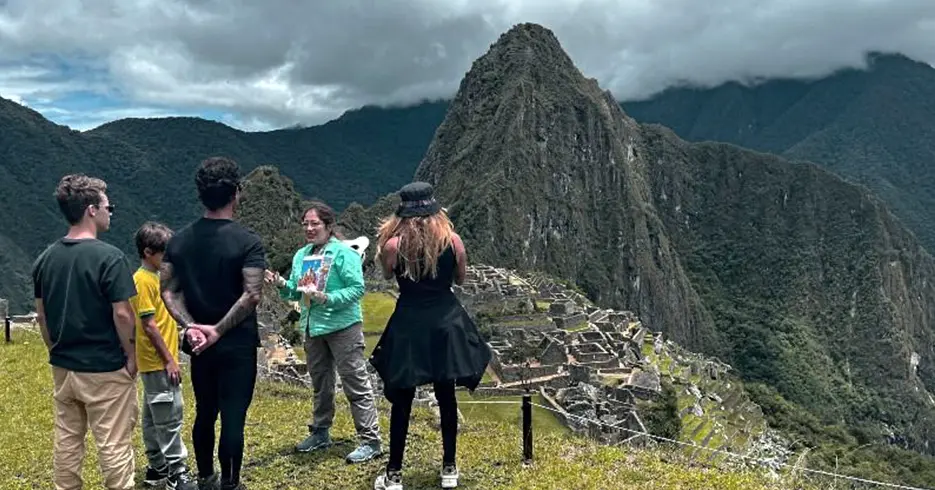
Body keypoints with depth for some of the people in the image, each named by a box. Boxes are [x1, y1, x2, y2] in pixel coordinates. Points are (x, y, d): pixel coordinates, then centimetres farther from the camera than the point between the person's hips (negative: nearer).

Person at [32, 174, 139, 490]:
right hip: (106, 369, -6)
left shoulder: (45, 259, 2)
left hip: (63, 368, 7)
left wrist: (57, 353, 18)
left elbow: (41, 315, 8)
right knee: (114, 446, 4)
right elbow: (122, 314, -19)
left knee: (67, 441, 18)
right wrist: (131, 356, -5)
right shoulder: (109, 257, -18)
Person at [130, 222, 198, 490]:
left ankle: (157, 468, 23)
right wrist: (169, 360, -18)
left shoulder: (155, 277, 12)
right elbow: (149, 326, -19)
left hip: (159, 362, 10)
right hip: (158, 362, -10)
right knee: (170, 416, -5)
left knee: (154, 416, 15)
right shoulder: (143, 280, -16)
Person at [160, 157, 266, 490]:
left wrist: (190, 326, -8)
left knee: (204, 413, 18)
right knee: (233, 418, 3)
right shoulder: (247, 241, -14)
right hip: (237, 345, -5)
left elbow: (168, 291, -1)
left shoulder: (180, 240, 2)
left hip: (199, 345, 6)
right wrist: (218, 330, -16)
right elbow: (251, 295, -22)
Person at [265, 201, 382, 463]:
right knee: (320, 383, 20)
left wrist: (328, 298, -27)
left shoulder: (344, 253, -12)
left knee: (356, 384, -4)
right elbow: (296, 292, 15)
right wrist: (283, 285, -5)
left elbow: (357, 288, -17)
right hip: (312, 327, 8)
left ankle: (371, 441, 1)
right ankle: (320, 432, 35)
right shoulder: (301, 255, 11)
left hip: (342, 327, -8)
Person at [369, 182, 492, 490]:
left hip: (408, 326, -1)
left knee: (402, 400, 9)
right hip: (446, 324, 2)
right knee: (446, 397, 14)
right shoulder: (452, 240, -7)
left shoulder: (393, 244, -11)